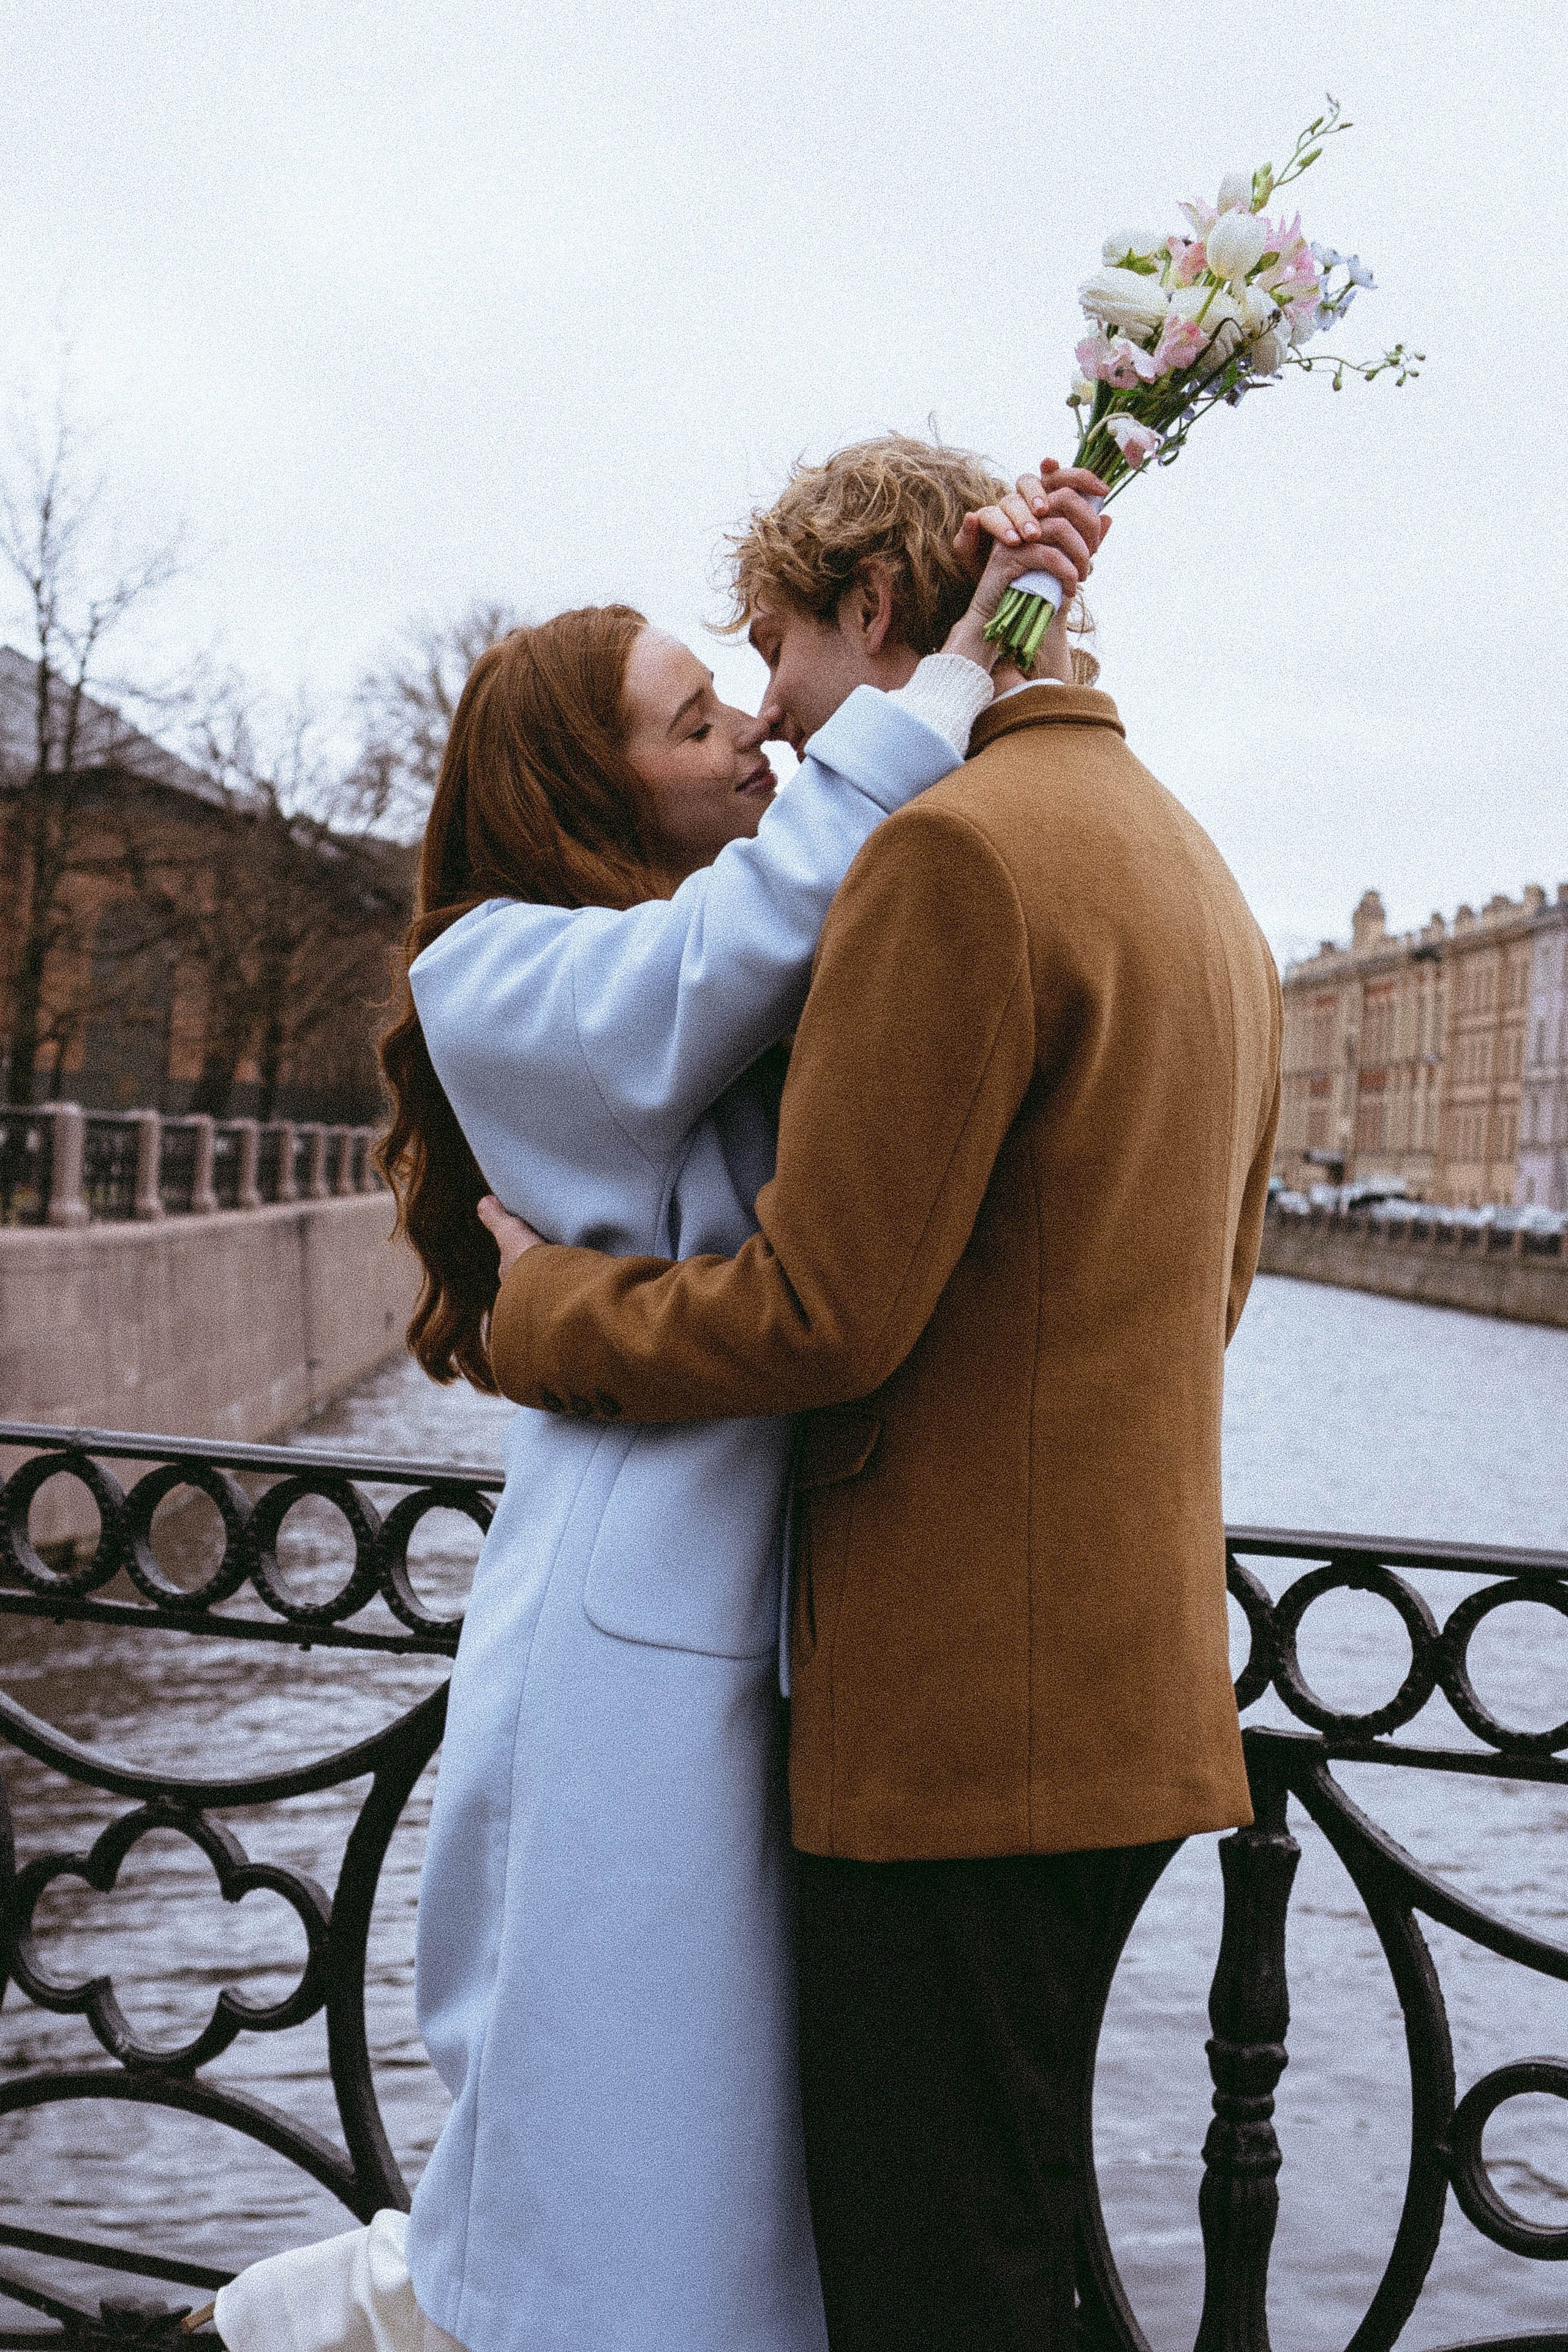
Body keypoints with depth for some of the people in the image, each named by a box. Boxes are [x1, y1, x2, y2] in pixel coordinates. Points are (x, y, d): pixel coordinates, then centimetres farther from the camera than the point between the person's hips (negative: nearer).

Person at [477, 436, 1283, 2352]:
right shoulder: (1196, 877, 16)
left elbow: (817, 1314, -20)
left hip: (962, 1722, -10)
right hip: (1132, 1692, 10)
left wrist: (538, 1307, -4)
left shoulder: (954, 852, -15)